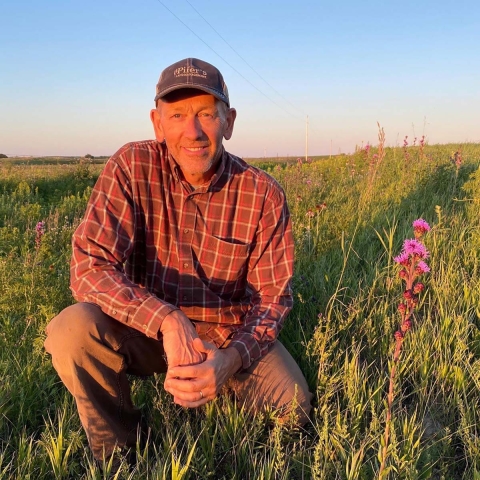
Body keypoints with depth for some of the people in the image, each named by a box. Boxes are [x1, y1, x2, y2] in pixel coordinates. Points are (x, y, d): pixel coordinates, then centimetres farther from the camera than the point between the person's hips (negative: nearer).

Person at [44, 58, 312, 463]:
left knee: (293, 408, -18)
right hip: (148, 330, 0)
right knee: (72, 330, -28)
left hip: (232, 335, 1)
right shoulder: (132, 167, -15)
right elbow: (89, 266, -22)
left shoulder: (264, 194, -13)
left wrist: (231, 359, -29)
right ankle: (118, 449, 1)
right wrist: (167, 320, -37)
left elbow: (272, 296, -9)